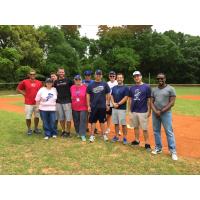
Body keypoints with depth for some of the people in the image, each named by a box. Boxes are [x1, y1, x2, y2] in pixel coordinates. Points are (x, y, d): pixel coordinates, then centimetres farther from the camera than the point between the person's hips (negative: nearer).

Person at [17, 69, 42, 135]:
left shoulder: (39, 82, 5)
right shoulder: (24, 82, -3)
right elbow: (18, 89, 5)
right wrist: (24, 94, -4)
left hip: (37, 103, 3)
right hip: (28, 103, -3)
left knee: (37, 116, 13)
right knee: (28, 117, 3)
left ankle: (36, 128, 29)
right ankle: (29, 129, 20)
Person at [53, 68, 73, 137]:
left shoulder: (68, 80, 0)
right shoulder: (56, 82, 10)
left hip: (67, 101, -3)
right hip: (58, 102, 4)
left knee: (68, 118, -2)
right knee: (61, 118, 11)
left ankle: (68, 132, 12)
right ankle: (63, 131, 25)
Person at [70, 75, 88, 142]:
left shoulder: (85, 87, -6)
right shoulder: (72, 87, 4)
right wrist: (71, 104, 14)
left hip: (83, 107, -3)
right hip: (74, 108, 4)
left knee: (83, 121, -5)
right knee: (76, 121, 13)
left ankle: (83, 135, 0)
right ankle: (78, 132, 32)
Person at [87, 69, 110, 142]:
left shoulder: (105, 84, 1)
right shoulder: (91, 85, 2)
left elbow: (108, 95, 5)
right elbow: (88, 95, 3)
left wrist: (107, 104, 2)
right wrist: (88, 106, -2)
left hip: (102, 106, 0)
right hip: (93, 106, 0)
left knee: (102, 121, 11)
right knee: (93, 121, 6)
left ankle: (104, 135, 23)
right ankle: (92, 135, 15)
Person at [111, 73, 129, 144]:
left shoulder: (125, 88, -4)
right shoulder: (114, 87, 12)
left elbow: (126, 98, -11)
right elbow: (112, 96, 10)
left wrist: (118, 104, -15)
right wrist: (113, 103, -8)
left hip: (122, 108, -5)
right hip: (114, 108, 5)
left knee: (123, 124, -1)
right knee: (116, 123, 11)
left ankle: (124, 138, 8)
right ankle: (116, 136, 21)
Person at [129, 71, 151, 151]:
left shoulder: (146, 87, -5)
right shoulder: (132, 88, 8)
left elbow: (149, 100, -6)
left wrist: (149, 111, -8)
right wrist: (130, 109, 9)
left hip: (143, 112, -5)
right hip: (133, 111, 5)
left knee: (145, 129, 0)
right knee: (135, 127, 15)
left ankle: (147, 143, 10)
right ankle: (137, 140, 29)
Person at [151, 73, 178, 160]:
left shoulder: (170, 89, -3)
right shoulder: (154, 90, 10)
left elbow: (172, 103, -9)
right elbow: (151, 102, 7)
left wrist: (161, 111, -13)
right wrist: (155, 111, -10)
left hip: (166, 113, -5)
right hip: (155, 113, 5)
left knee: (169, 132, -4)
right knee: (156, 131, 11)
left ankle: (173, 151, 7)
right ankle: (158, 148, 24)